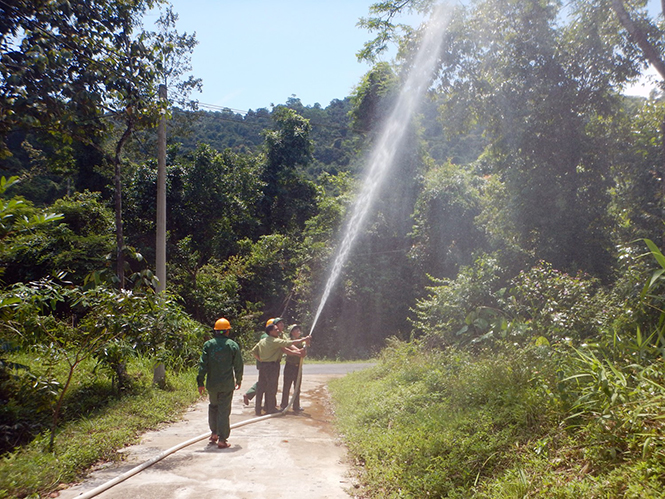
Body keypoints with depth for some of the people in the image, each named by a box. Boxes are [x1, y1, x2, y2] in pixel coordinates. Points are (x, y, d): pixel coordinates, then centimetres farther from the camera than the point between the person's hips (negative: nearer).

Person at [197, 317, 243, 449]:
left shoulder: (208, 344, -1)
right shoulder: (233, 345, -3)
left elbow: (203, 364, -4)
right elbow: (238, 365, 2)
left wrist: (200, 382, 1)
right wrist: (238, 380, 17)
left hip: (212, 384, 2)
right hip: (227, 384, -2)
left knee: (213, 406, 22)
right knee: (224, 410, 1)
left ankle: (214, 433, 30)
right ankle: (222, 440, 1)